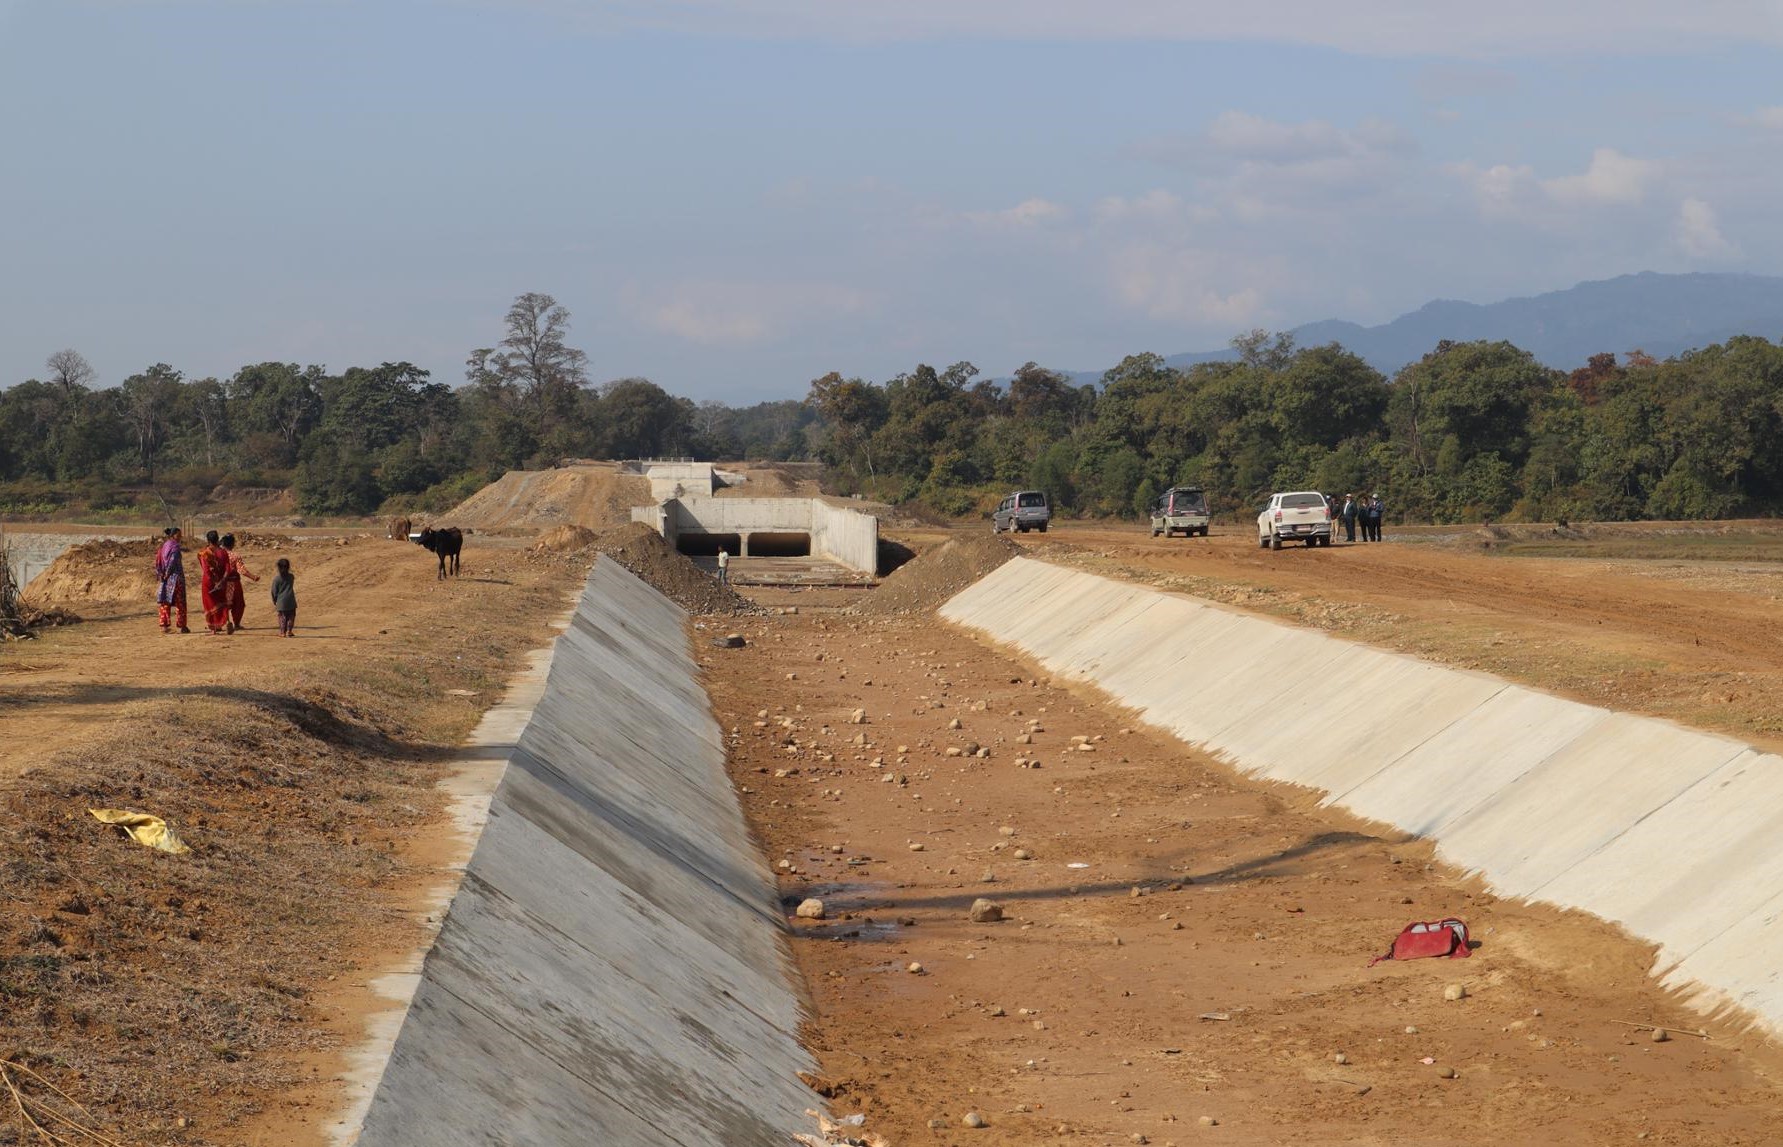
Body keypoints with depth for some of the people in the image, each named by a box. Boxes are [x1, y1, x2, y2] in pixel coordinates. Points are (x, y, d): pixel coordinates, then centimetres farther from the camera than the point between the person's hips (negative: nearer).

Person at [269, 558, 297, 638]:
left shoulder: (276, 579, -8)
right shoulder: (291, 577, 0)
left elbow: (274, 592, -3)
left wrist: (274, 601, 8)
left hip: (281, 601, -1)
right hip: (291, 601, 1)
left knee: (282, 617, 7)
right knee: (291, 616, 10)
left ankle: (282, 632, 6)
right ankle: (289, 631, 7)